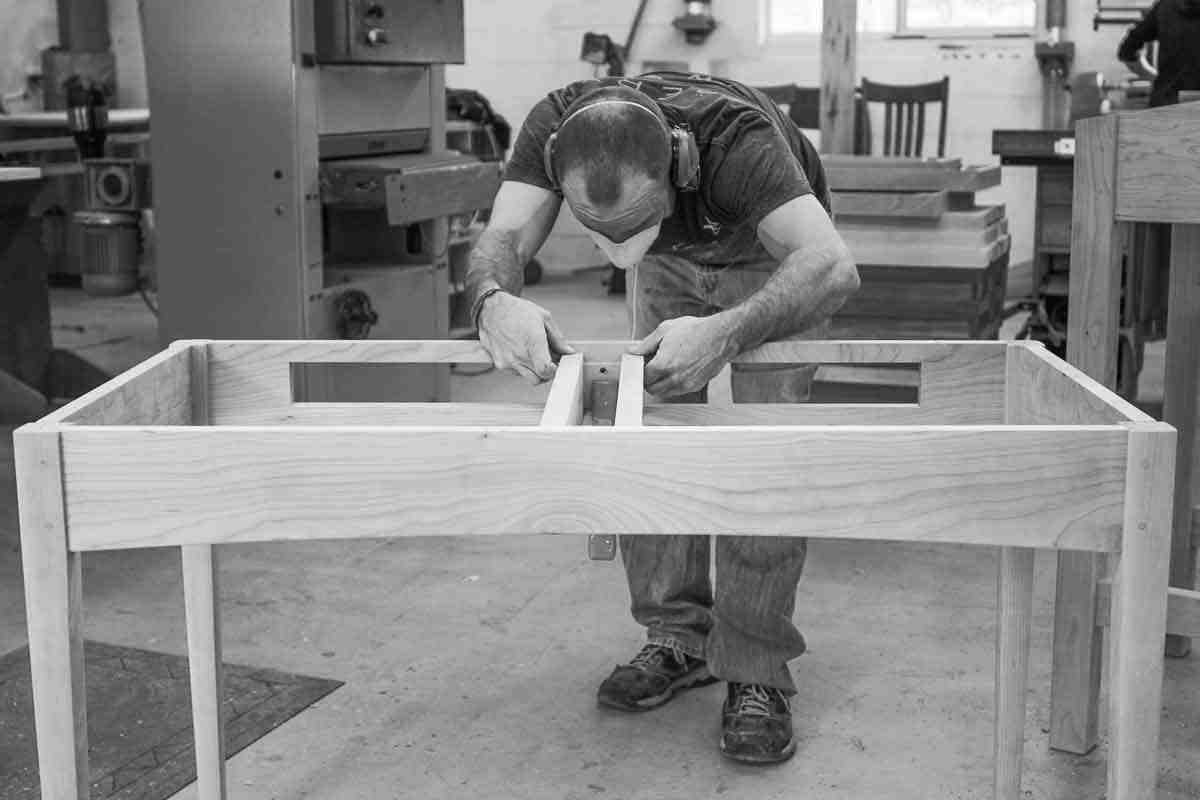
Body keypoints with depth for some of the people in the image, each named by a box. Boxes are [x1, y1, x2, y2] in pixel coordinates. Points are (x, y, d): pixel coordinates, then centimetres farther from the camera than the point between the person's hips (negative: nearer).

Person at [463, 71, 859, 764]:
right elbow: (503, 238, -35)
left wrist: (724, 335, -66)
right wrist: (494, 300, -59)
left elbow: (832, 266, -51)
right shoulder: (553, 128, -31)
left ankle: (757, 670, -8)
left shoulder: (734, 134, -43)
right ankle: (677, 637, 9)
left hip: (774, 259, -4)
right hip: (672, 262, 4)